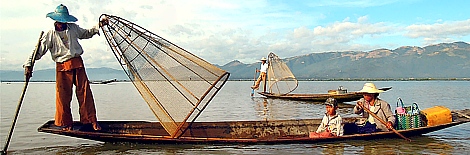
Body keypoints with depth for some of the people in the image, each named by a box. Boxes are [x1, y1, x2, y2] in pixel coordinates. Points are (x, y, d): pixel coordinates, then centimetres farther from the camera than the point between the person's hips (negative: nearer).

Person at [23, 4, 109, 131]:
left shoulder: (73, 28, 9)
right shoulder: (50, 34, -1)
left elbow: (86, 33, 26)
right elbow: (39, 50, -4)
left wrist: (99, 26, 16)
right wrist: (28, 64, -15)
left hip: (77, 64, 3)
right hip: (62, 67, -2)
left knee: (85, 92, 0)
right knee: (63, 96, 0)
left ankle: (91, 120, 8)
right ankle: (65, 123, 16)